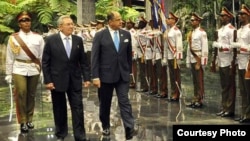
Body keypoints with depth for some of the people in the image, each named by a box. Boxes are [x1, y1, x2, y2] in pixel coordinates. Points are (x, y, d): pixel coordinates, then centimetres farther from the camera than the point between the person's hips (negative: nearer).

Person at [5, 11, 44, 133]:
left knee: (31, 95, 9)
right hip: (19, 69, -1)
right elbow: (9, 57, 3)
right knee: (21, 94, -9)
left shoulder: (38, 37, 3)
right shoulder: (13, 38, 1)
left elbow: (42, 55, 5)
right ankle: (23, 122, 3)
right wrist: (9, 74, 2)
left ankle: (29, 119, 23)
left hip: (34, 69, 1)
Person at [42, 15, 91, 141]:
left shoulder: (78, 40, 3)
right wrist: (47, 81, -9)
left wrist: (87, 77, 0)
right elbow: (45, 62, -4)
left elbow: (83, 61, 7)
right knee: (59, 110, 10)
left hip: (75, 81, 2)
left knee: (78, 109, 1)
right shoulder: (51, 40, -5)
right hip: (57, 80, -2)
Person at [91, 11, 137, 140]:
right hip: (105, 75, -2)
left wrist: (129, 71, 13)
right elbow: (94, 57, -8)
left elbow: (129, 54, 12)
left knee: (125, 102, -5)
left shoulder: (126, 34, 3)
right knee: (105, 104, 11)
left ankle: (129, 129, -9)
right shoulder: (100, 36, -7)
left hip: (123, 75, 2)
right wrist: (95, 76, -13)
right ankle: (105, 126, 29)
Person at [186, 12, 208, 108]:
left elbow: (205, 47, -13)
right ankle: (195, 99, 19)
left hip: (199, 59, -7)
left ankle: (199, 101, 3)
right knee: (195, 81, 12)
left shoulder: (201, 32, -9)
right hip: (192, 59, 8)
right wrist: (188, 60, 14)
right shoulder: (191, 33, 14)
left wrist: (202, 61, -16)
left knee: (200, 81, -3)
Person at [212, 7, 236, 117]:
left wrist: (218, 45, -19)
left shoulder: (231, 30, -10)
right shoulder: (220, 30, 16)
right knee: (223, 87, 13)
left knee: (230, 87, 0)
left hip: (228, 63, -8)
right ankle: (224, 108, 20)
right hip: (221, 63, 8)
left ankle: (230, 109, 6)